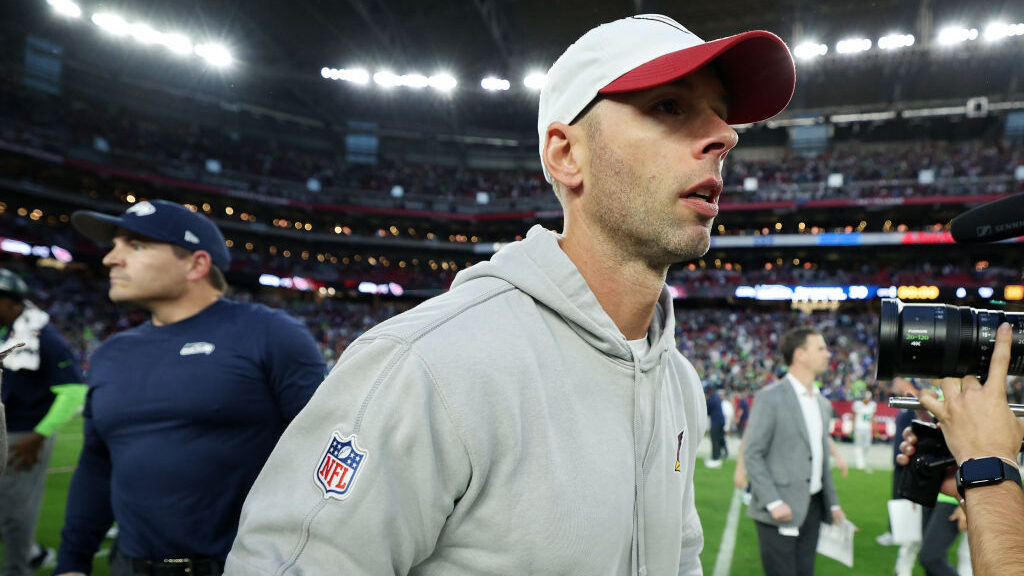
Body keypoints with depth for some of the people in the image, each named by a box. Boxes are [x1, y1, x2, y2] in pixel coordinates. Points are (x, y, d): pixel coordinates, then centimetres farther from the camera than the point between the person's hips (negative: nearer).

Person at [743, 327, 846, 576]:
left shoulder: (823, 404, 15)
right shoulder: (770, 397, -11)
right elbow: (752, 454, -13)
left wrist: (832, 501, 16)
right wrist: (773, 502, -18)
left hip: (812, 507, 7)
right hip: (781, 511, -7)